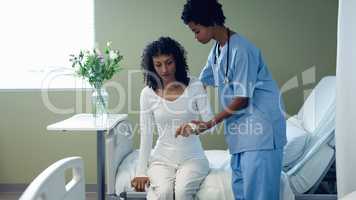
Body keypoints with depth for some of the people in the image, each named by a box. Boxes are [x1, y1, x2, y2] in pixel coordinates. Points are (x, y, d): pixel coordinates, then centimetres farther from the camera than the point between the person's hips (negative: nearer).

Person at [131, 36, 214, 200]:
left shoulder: (195, 86, -5)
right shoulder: (148, 93, -1)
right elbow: (146, 135, 0)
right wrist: (141, 172, -4)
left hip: (192, 158, 0)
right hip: (161, 159, 1)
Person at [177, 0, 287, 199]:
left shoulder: (241, 49, -19)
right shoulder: (216, 50, 9)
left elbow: (242, 99, -18)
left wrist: (211, 122, -11)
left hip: (261, 124, -9)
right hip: (241, 125, 9)